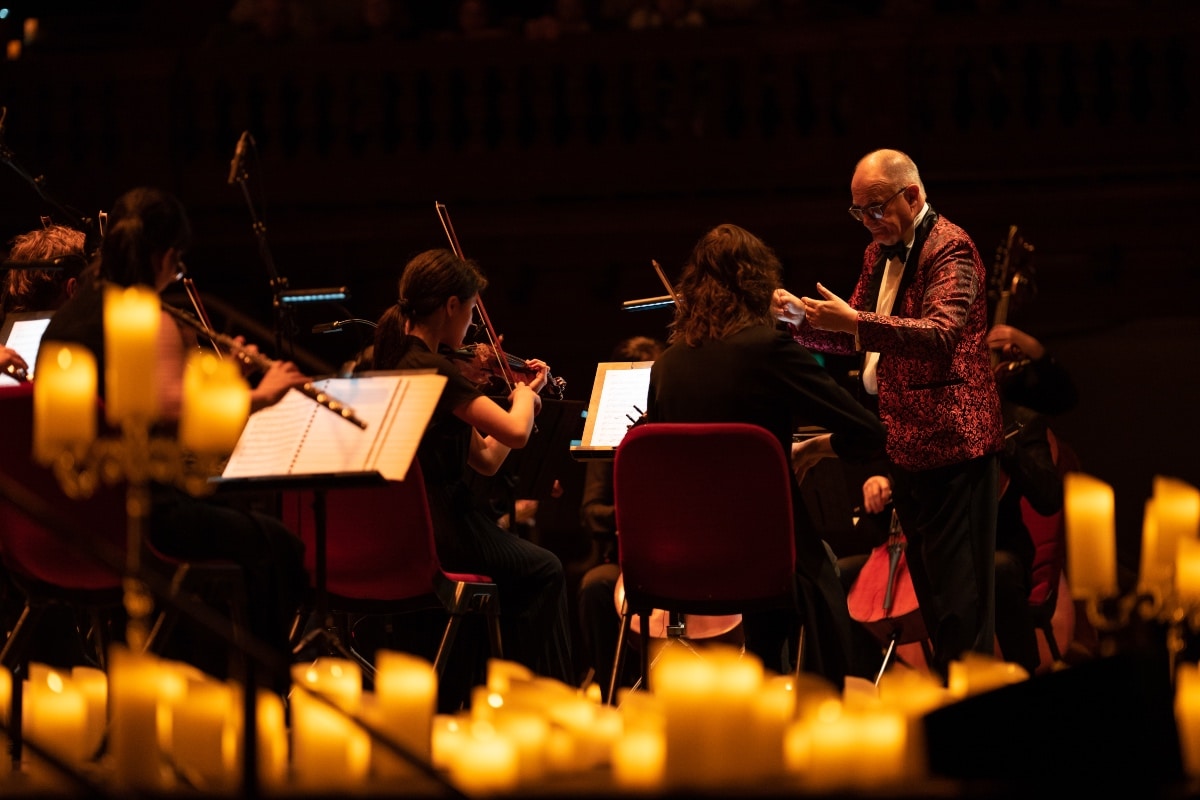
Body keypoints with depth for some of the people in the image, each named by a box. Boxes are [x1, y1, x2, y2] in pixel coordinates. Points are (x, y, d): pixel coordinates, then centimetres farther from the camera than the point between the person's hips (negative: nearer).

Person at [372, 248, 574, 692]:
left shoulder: (398, 360, 11)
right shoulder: (433, 369, -18)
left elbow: (486, 459, 15)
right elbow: (516, 432, -26)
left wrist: (523, 393, 14)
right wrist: (524, 397, -5)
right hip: (439, 530, -9)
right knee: (542, 571, 15)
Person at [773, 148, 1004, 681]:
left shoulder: (949, 249, -13)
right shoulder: (878, 255, 16)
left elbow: (941, 334, -27)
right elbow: (854, 342, 19)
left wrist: (855, 322, -35)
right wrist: (800, 319, 0)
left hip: (949, 442, -9)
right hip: (904, 444, 9)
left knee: (958, 594, -9)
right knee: (927, 586, 13)